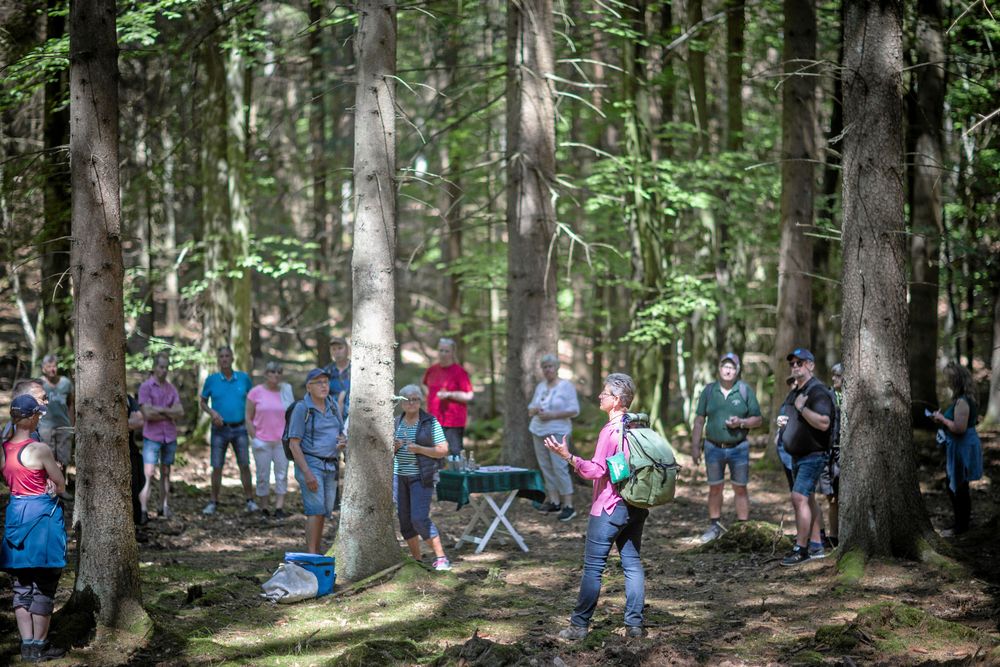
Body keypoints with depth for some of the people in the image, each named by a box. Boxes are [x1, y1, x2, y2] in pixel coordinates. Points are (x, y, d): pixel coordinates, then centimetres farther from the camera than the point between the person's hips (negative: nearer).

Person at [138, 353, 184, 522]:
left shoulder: (171, 388, 9)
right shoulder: (145, 387, -6)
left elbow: (180, 412, -1)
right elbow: (147, 414, -15)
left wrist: (160, 410, -12)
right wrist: (170, 415, -7)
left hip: (170, 437, 5)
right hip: (152, 437, -5)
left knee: (166, 473, 11)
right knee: (148, 475, -11)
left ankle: (164, 507, 18)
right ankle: (143, 511, -13)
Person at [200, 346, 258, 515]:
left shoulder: (243, 378, 2)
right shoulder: (212, 380, 0)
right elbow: (203, 402, 8)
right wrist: (212, 412, -12)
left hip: (240, 429, 0)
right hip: (220, 429, 0)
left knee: (244, 465, 0)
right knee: (217, 467, 1)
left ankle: (250, 501, 7)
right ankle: (213, 502, 10)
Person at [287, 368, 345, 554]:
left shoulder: (332, 406, 10)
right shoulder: (302, 409, -9)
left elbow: (341, 433, 21)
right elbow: (294, 444, -12)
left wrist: (343, 443, -5)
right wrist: (307, 473, -19)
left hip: (330, 466, 6)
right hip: (310, 463, -6)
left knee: (324, 511, 7)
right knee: (316, 510, -14)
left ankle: (317, 552, 14)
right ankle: (311, 554, -16)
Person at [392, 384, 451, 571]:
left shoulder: (430, 422, -5)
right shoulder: (396, 423, 10)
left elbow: (443, 450, -8)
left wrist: (419, 449, -19)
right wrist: (394, 447, -7)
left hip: (421, 477, -5)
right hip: (399, 476, 5)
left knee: (419, 518, -16)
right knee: (404, 520, 5)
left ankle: (441, 558, -9)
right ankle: (416, 560, 15)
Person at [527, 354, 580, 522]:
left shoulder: (566, 386, -5)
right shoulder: (540, 386, 13)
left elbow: (574, 410, -11)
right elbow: (531, 408, 20)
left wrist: (552, 415, -18)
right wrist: (534, 410, -5)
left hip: (557, 431, -7)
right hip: (539, 431, 7)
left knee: (559, 467, -13)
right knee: (545, 467, 6)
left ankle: (568, 505, -12)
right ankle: (554, 501, 12)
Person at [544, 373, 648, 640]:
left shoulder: (611, 430, -17)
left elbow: (597, 470, -21)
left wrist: (568, 456, -24)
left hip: (609, 507, -7)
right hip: (636, 506, 7)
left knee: (593, 567, -1)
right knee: (632, 563, 9)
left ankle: (579, 625, 3)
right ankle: (634, 625, 8)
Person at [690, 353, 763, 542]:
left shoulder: (745, 391, -1)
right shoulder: (709, 391, 3)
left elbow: (758, 419, 2)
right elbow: (699, 420, 6)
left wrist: (741, 423, -17)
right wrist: (695, 446, 2)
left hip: (738, 448, -1)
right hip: (714, 447, 2)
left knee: (740, 489, 3)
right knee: (715, 488, 9)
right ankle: (715, 525, 21)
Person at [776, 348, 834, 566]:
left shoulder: (818, 391, -15)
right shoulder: (795, 392, 15)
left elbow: (823, 423, -27)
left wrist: (802, 408, -25)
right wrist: (783, 422, 9)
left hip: (813, 455, -10)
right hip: (798, 456, 10)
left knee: (799, 498, -16)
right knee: (808, 499, 13)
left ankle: (800, 549, -15)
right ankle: (816, 546, 19)